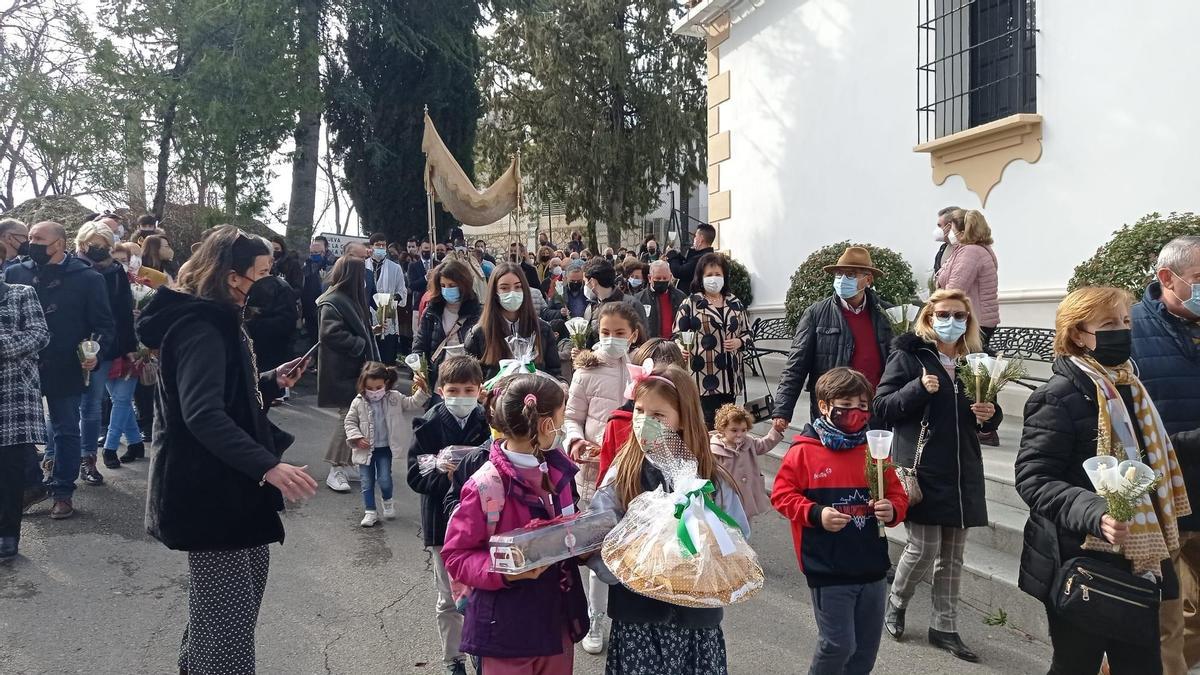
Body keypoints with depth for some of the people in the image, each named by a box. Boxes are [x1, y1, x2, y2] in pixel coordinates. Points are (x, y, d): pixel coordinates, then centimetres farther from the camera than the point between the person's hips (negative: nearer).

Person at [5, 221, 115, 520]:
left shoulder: (87, 278, -5)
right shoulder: (15, 274, 4)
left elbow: (105, 324, -5)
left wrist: (96, 352, -21)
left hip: (65, 369, -3)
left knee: (65, 432, 7)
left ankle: (63, 493, 19)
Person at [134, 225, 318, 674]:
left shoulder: (215, 321, 14)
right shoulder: (201, 328, -20)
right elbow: (203, 414, -34)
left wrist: (273, 382, 7)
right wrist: (267, 466, -42)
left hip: (230, 484, 11)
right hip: (210, 490, -11)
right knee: (228, 618, -8)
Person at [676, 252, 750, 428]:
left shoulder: (735, 303, 12)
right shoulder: (691, 303, 0)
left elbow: (747, 332, 19)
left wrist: (739, 342, -2)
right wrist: (682, 350, -19)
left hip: (729, 375, 5)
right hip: (703, 375, -4)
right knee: (706, 422, -6)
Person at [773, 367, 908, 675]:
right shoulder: (804, 452, -8)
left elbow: (897, 495, 12)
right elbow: (781, 494, -6)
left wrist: (892, 510, -11)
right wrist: (816, 514, -20)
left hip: (873, 568, 5)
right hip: (828, 571, -5)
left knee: (867, 649, 14)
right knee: (837, 645, -2)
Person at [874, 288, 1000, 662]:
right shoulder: (908, 355, -4)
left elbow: (985, 417, 20)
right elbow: (882, 406, -7)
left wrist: (991, 414, -4)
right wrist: (918, 388, -21)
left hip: (963, 471, 5)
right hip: (922, 468, -5)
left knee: (953, 554, 9)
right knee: (924, 547, -5)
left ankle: (944, 627, 22)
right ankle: (896, 602, 23)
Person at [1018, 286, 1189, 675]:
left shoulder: (1130, 387, 9)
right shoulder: (1059, 396, -16)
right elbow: (1033, 480, -21)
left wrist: (1154, 548, 17)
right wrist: (1095, 514, -36)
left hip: (1135, 560, 8)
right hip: (1080, 563, -8)